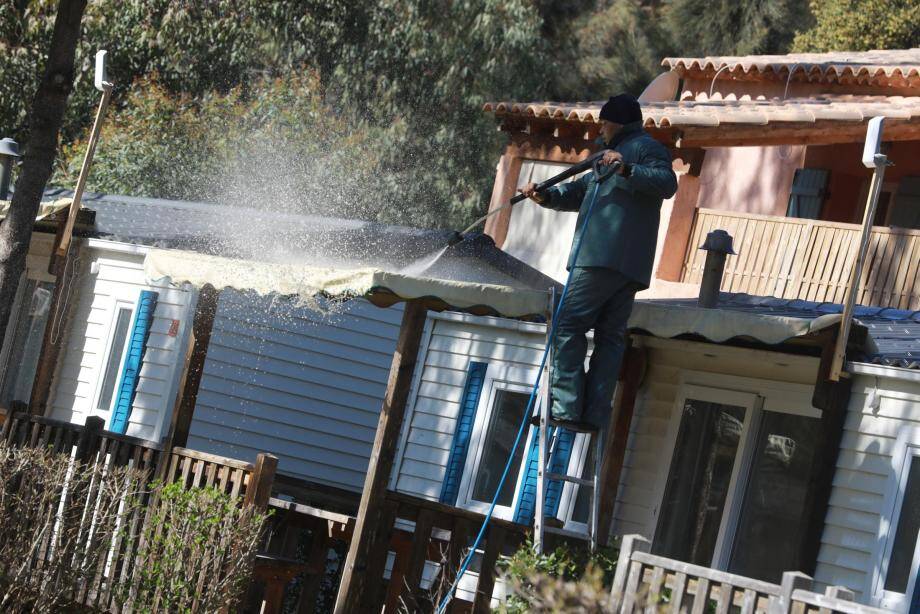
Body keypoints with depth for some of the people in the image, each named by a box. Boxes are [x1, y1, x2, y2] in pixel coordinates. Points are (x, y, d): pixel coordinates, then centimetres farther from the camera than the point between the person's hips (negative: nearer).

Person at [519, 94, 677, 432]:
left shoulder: (645, 147, 1)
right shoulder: (616, 155, 33)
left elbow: (667, 183, -18)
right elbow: (579, 193, 33)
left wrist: (627, 170, -31)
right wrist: (546, 196, 16)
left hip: (606, 257, -10)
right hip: (630, 267, 10)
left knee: (568, 326, -12)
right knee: (610, 336, 4)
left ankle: (565, 408, -18)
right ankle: (595, 414, 1)